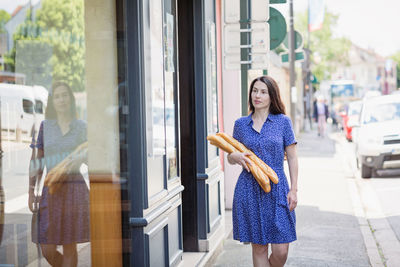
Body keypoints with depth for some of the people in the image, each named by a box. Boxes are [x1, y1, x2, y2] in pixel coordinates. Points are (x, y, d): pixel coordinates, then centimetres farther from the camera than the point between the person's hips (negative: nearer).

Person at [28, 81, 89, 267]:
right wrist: (31, 192, 2)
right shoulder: (44, 126, 9)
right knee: (47, 250, -2)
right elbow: (35, 162, 8)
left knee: (69, 247, -1)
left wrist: (82, 158, -15)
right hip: (50, 190, 1)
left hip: (75, 188, -1)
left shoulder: (82, 127, 7)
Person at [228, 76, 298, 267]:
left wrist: (293, 190, -2)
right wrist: (237, 157, -9)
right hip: (249, 191, 1)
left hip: (276, 189, -1)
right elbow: (230, 157, 15)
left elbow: (292, 158, 5)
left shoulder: (283, 122, 3)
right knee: (259, 247, 4)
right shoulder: (241, 124, 8)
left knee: (280, 251, -5)